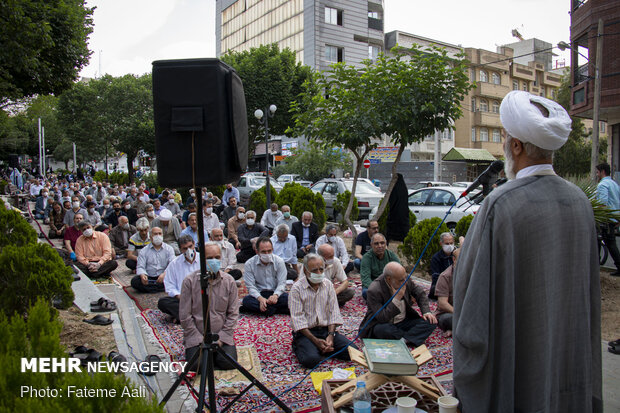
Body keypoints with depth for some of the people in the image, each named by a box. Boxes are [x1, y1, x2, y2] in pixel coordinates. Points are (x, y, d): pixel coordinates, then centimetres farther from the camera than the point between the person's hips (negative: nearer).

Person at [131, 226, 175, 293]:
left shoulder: (169, 249, 8)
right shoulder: (144, 251, 11)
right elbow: (140, 267, 1)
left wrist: (164, 274, -26)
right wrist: (142, 275, -23)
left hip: (163, 277, -1)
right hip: (149, 278, 1)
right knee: (134, 281, -28)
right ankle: (163, 287, -28)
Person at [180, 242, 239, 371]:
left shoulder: (229, 281, -1)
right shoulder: (190, 281, -8)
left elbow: (233, 313, 1)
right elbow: (185, 316, -7)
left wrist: (221, 337, -8)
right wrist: (200, 340, -10)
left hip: (222, 335, 2)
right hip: (196, 335, -1)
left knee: (228, 362, -18)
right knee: (196, 364, -23)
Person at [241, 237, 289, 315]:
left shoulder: (279, 261, -3)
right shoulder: (249, 264, -5)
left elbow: (282, 283, -6)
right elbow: (250, 286, -9)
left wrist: (275, 295, -28)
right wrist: (260, 298, -29)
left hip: (275, 293, 0)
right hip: (259, 294, 0)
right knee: (246, 300, -31)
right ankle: (273, 308, -26)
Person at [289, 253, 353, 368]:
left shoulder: (328, 285, 6)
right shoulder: (297, 288, -9)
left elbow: (333, 312, 4)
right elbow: (298, 319, -13)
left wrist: (331, 335, -11)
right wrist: (315, 340, -20)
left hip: (326, 329, 4)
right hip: (306, 332, -4)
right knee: (311, 360, -31)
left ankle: (324, 348, 5)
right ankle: (300, 348, 1)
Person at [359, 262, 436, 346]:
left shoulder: (405, 279, -9)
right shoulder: (374, 291, -26)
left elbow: (420, 293, 8)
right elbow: (382, 319, -27)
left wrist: (426, 312, -7)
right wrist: (397, 299, -31)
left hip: (404, 322, 5)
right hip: (382, 324, -5)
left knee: (430, 322, -15)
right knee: (384, 330, -39)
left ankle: (404, 339, -27)